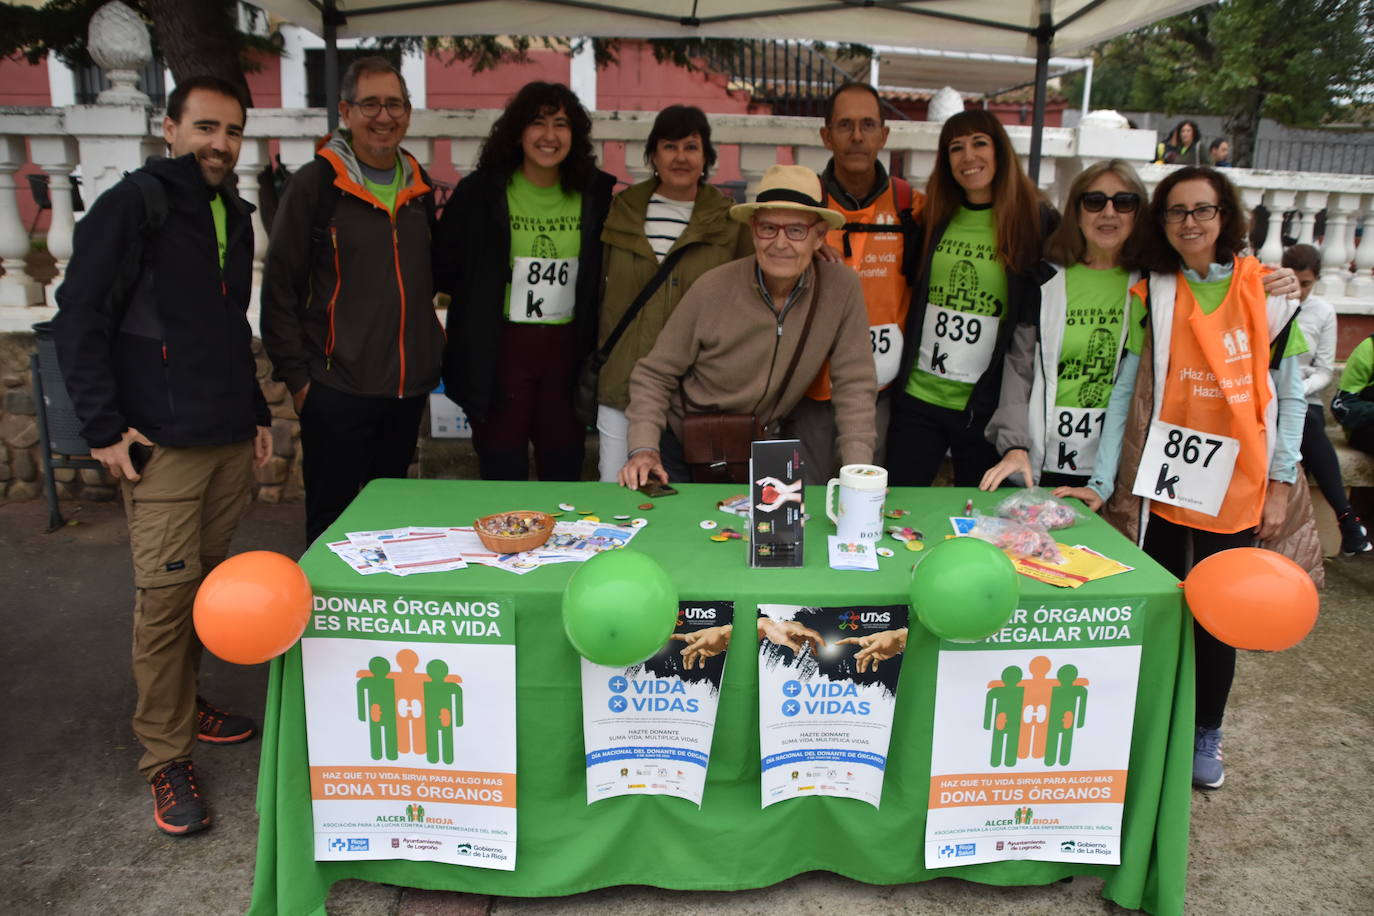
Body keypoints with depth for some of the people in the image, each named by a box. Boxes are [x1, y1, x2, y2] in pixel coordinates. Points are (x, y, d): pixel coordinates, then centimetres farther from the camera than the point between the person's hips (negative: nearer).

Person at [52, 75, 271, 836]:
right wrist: (104, 428, -14)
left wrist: (257, 413, 19)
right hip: (162, 444, -7)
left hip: (231, 440, 7)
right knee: (166, 592, -6)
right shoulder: (132, 206, -7)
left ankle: (183, 701, 30)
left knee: (209, 583, 13)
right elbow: (78, 318, -10)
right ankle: (165, 757, 6)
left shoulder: (233, 216, 16)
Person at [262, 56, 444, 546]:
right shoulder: (316, 183, -6)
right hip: (337, 389, -5)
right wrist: (296, 375, -8)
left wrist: (431, 352, 13)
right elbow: (280, 287, -6)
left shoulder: (419, 187, 10)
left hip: (408, 386, 5)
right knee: (331, 521, 5)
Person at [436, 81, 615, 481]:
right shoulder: (480, 192, -1)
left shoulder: (595, 194, 5)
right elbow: (443, 270, 2)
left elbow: (606, 273, 10)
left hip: (568, 351, 2)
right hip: (499, 352, -2)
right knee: (502, 478, 6)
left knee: (564, 477, 10)